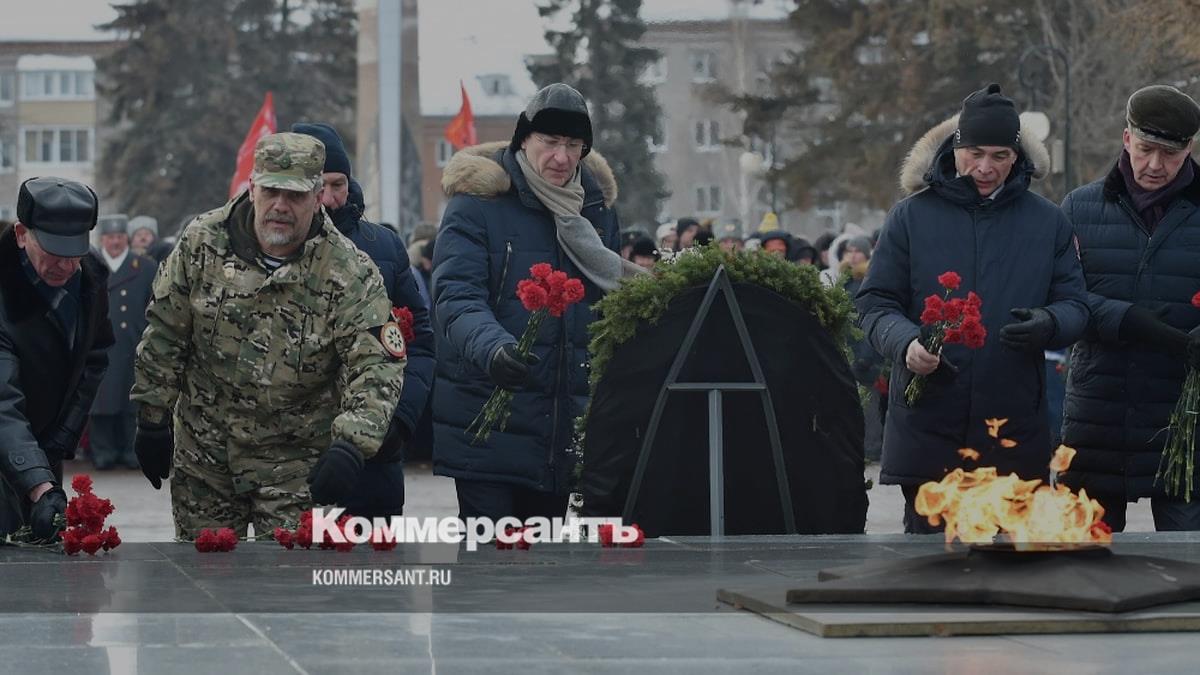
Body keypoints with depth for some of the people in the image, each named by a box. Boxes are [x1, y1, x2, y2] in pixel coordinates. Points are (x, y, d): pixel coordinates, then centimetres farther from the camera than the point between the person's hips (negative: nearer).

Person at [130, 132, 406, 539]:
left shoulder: (350, 273, -15)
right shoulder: (202, 243, -7)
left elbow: (378, 367, -21)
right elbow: (163, 336, 2)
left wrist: (350, 446, -35)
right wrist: (152, 420, 3)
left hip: (296, 462, -2)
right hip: (203, 452, 2)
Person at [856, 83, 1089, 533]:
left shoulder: (1048, 222, 9)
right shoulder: (911, 217, 5)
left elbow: (1075, 306, 9)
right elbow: (875, 303, 4)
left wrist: (1048, 324, -16)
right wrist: (906, 343, -18)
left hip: (1016, 431, 1)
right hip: (926, 425, -1)